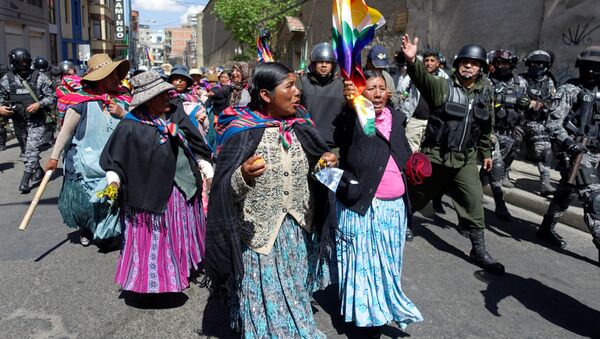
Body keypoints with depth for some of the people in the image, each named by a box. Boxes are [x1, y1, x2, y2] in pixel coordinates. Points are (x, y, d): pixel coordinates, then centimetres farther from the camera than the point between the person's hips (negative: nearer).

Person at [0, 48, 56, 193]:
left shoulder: (39, 77, -5)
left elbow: (52, 97, -3)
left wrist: (39, 104, -19)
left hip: (36, 121, -4)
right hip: (18, 121, 4)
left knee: (32, 149, -14)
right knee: (25, 150, 16)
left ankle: (25, 180, -10)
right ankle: (38, 172, 36)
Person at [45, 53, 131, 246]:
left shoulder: (122, 98, 3)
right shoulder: (82, 101, -10)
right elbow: (66, 131, -4)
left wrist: (122, 114, -10)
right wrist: (54, 157, -2)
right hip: (85, 163, -3)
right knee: (83, 201, 8)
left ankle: (108, 233, 29)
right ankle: (85, 230, 37)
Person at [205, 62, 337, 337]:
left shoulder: (299, 124, -1)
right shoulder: (242, 131, -17)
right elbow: (225, 190, -18)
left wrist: (326, 161, -7)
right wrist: (242, 177, -39)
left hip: (298, 231, 5)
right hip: (259, 234, -5)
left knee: (295, 298, 21)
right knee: (266, 301, 9)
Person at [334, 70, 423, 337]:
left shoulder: (395, 117, 10)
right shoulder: (353, 119, -7)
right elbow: (342, 134, -31)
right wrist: (349, 104, -49)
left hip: (395, 205, 5)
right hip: (362, 206, -5)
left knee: (388, 261, 17)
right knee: (364, 262, 6)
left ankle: (386, 307, 37)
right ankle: (368, 316, 23)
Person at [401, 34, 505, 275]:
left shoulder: (486, 93, 6)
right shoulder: (442, 86, -9)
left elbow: (486, 127, 17)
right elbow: (422, 78, -30)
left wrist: (486, 152, 21)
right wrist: (412, 61, -50)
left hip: (465, 159, 3)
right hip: (435, 155, -3)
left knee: (473, 200, -1)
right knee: (416, 194, 13)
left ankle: (479, 249, 12)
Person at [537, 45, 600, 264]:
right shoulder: (570, 90, -7)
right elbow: (553, 123, -13)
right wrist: (568, 143, -26)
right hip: (577, 152, -7)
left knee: (566, 193, 16)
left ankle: (546, 229, 29)